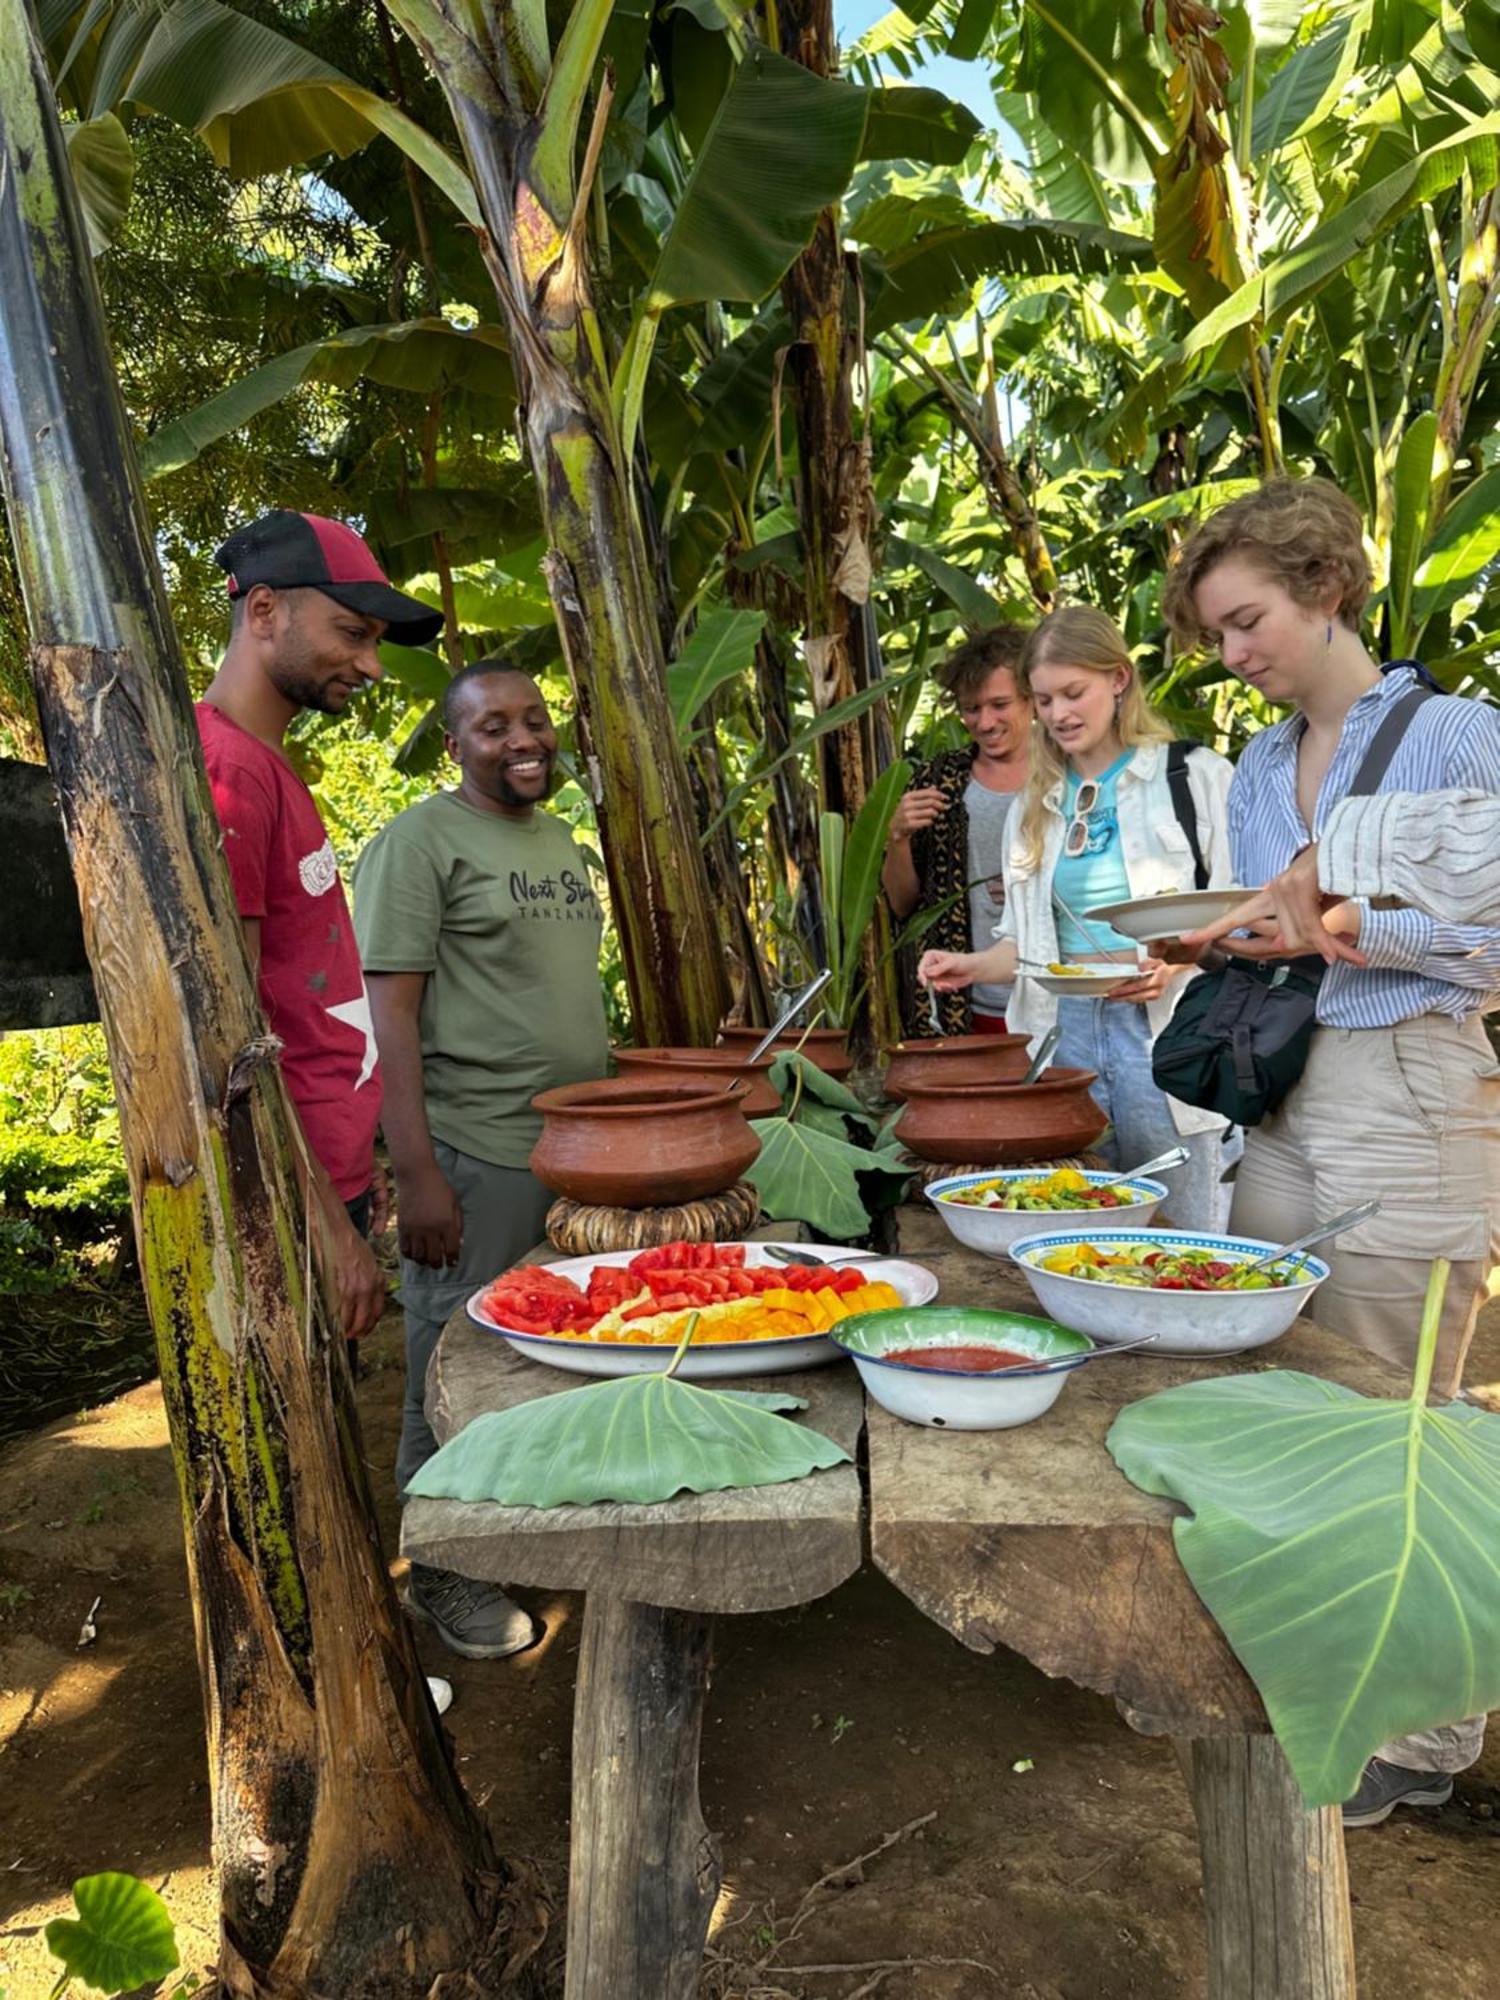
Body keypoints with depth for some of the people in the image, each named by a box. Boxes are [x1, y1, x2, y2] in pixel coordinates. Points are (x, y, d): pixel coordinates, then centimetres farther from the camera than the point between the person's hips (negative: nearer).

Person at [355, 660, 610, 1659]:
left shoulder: (560, 837, 14)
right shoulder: (421, 840, -10)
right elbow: (391, 1010, -14)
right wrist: (417, 1174, -19)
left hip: (578, 1145, 8)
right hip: (476, 1155, -7)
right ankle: (444, 1572, 24)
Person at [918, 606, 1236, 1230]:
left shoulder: (1196, 776, 0)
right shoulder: (1037, 804, 16)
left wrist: (1172, 966, -19)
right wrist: (974, 965, 2)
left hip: (1165, 1031, -4)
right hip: (1067, 1032, 5)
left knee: (1188, 1239, -1)